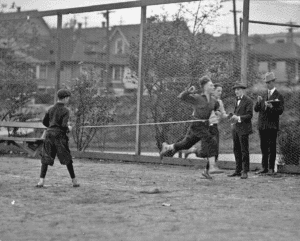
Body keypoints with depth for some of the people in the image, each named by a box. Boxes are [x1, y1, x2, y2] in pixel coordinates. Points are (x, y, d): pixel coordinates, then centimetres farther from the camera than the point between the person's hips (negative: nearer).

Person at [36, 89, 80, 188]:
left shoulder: (51, 109, 7)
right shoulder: (65, 111, -8)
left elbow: (44, 121, 10)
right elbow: (64, 125, -17)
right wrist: (68, 129, 4)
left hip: (49, 134, 4)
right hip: (60, 135, -4)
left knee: (46, 158, 4)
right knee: (67, 159, 8)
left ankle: (41, 180, -8)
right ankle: (74, 181, 15)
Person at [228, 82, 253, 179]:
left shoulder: (248, 101, -8)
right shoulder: (237, 100, 19)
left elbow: (249, 115, -13)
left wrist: (238, 118, -21)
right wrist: (233, 118, 10)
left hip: (243, 129, -8)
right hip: (235, 128, 8)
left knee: (244, 150, -6)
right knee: (236, 150, 10)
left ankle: (245, 171, -3)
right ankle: (238, 170, 16)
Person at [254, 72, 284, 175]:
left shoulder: (278, 96, -1)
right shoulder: (264, 95, 16)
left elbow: (280, 110, -10)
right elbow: (256, 109, 11)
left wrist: (271, 107, -22)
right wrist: (259, 102, -7)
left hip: (272, 126, -6)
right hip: (262, 125, 6)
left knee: (272, 147, -5)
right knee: (263, 147, 8)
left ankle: (271, 168, -2)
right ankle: (264, 167, 13)